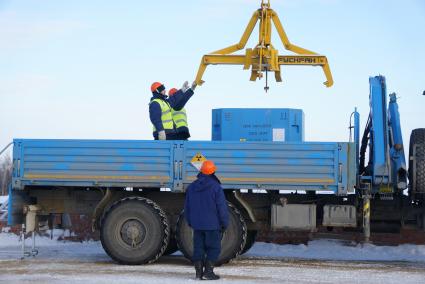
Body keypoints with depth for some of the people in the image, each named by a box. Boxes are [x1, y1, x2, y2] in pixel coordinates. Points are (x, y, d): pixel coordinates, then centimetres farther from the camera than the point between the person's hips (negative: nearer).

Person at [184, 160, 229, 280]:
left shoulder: (191, 187, 7)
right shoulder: (216, 187, -12)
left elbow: (187, 207, 14)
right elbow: (222, 207, -11)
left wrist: (190, 222, 24)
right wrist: (224, 223, -1)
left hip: (197, 224, 5)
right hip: (212, 224, -5)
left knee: (198, 248, 10)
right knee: (214, 248, 2)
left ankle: (199, 272, 8)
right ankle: (208, 272, -4)